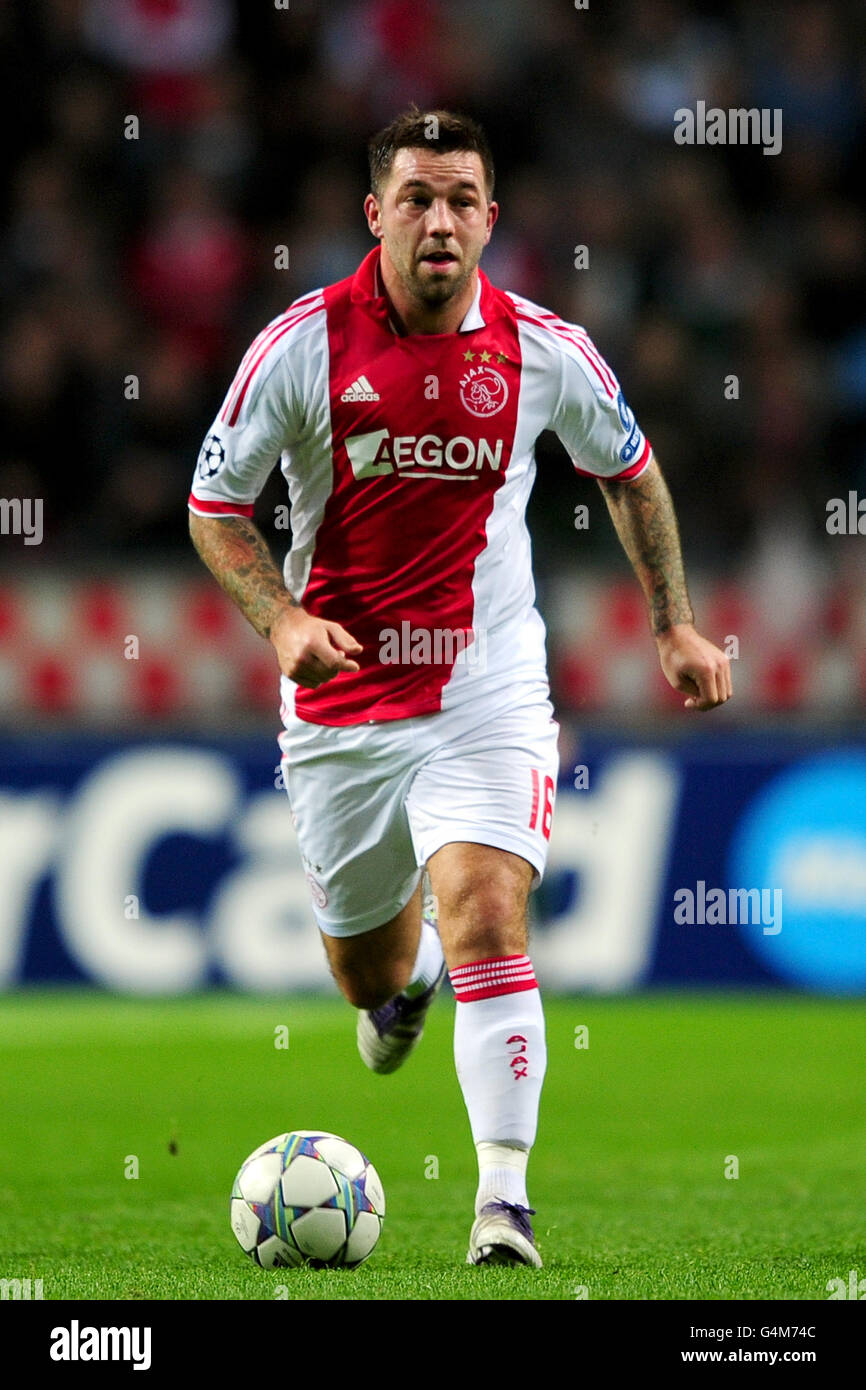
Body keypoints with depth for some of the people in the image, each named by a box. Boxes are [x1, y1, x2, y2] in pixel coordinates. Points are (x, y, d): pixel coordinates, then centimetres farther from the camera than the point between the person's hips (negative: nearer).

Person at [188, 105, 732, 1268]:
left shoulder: (544, 352, -6)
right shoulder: (302, 346, -10)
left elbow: (630, 471, 14)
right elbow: (215, 508, -2)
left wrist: (674, 623, 12)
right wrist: (282, 618, -18)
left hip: (487, 691, -1)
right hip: (340, 700, 1)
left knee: (486, 919, -21)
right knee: (368, 974, 14)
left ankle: (505, 1197, -18)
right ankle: (408, 972, 53)